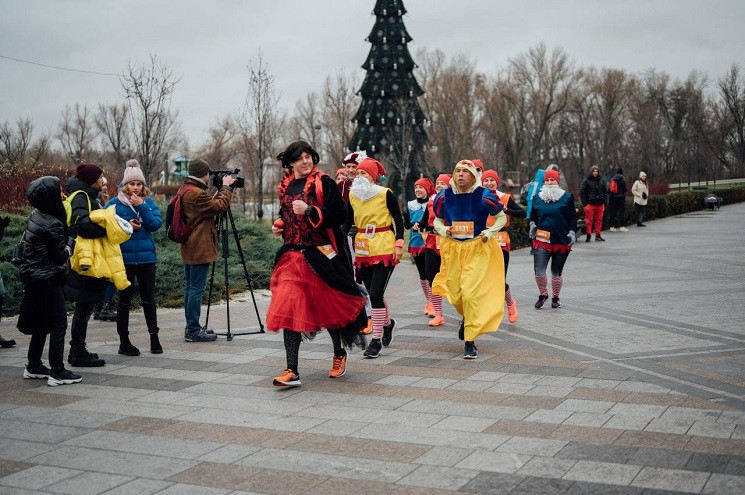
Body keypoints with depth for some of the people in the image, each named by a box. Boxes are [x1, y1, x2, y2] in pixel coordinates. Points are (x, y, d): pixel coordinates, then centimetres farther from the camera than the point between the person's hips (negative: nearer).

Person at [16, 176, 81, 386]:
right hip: (48, 280, -9)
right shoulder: (52, 224, -20)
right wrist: (68, 249, 6)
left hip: (34, 277, 9)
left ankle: (34, 367, 26)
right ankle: (57, 372, -2)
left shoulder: (36, 217, 8)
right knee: (58, 323, -3)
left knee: (41, 323, 18)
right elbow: (60, 255, -14)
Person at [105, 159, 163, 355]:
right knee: (125, 299, 5)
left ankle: (154, 339, 19)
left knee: (148, 299, 9)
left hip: (147, 256, 2)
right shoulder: (115, 204, -2)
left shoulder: (149, 202, 6)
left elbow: (156, 224, -7)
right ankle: (124, 341, 14)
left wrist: (141, 207, -14)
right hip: (124, 257, -2)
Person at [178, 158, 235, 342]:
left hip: (189, 248, 10)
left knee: (190, 287, 13)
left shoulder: (184, 190, 13)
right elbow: (221, 206, -15)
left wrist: (219, 191, 13)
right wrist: (226, 187, -2)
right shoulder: (196, 193, -18)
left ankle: (191, 327, 20)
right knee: (197, 288, -7)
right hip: (200, 249, -10)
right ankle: (193, 330, -5)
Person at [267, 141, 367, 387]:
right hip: (292, 256, 5)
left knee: (328, 306, 9)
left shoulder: (323, 183, -6)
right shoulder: (285, 187, 11)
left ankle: (339, 354, 35)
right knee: (289, 309, -5)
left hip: (321, 255, -4)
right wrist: (279, 226, 8)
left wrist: (309, 211, -22)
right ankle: (292, 371, -5)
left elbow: (340, 214, -14)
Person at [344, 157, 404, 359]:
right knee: (372, 292, 13)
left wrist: (399, 243, -9)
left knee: (376, 293, -11)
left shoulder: (386, 194, -8)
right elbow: (347, 221, 12)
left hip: (384, 249, -5)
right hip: (362, 249, 5)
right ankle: (387, 323, 41)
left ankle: (376, 340, -3)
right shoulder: (352, 196, 4)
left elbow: (399, 220, -1)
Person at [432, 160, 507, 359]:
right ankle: (467, 317, 46)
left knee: (471, 293, -14)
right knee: (454, 295, 8)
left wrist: (489, 232, -11)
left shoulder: (484, 196, -8)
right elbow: (437, 220, 14)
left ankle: (470, 342, -4)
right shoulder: (444, 196, -1)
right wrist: (443, 229, -8)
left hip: (478, 249, -3)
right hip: (453, 248, 4)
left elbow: (501, 217, 5)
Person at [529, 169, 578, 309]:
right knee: (539, 271, -10)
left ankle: (555, 297, 29)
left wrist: (572, 232, -7)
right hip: (542, 240, 1)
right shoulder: (538, 199, 8)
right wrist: (532, 224, 1)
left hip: (562, 240, -1)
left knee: (557, 272, 8)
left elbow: (573, 217, 3)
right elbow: (533, 216, 20)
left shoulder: (567, 197, 1)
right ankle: (543, 294, 15)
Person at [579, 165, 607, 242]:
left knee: (599, 220, 7)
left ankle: (598, 235, 15)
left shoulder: (601, 181, 11)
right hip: (590, 204, -4)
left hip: (600, 204, 4)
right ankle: (588, 235, 2)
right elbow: (582, 192, -5)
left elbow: (605, 191, 16)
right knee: (589, 220, -4)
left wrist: (603, 201, 6)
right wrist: (584, 203, -10)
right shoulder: (586, 181, -3)